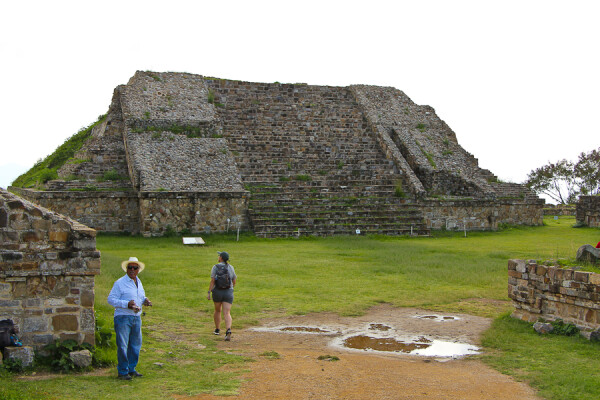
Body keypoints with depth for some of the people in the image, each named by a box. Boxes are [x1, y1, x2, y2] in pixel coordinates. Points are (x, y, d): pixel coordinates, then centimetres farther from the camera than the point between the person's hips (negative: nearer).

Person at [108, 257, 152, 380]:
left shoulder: (139, 282, 15)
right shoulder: (120, 283, -6)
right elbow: (111, 299, -10)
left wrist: (145, 301, 5)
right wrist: (126, 304, -20)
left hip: (136, 318, 7)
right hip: (123, 318, -7)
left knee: (136, 345, 11)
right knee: (122, 346, -5)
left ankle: (131, 369, 24)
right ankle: (123, 372, 5)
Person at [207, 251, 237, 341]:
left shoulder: (215, 267, -7)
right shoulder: (230, 267, 2)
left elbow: (212, 281, -14)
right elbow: (234, 281, 9)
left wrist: (209, 293, -12)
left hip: (217, 292, 0)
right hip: (228, 293, 0)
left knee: (217, 310, 24)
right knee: (227, 314, -5)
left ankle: (217, 329, 36)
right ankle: (228, 331, -28)